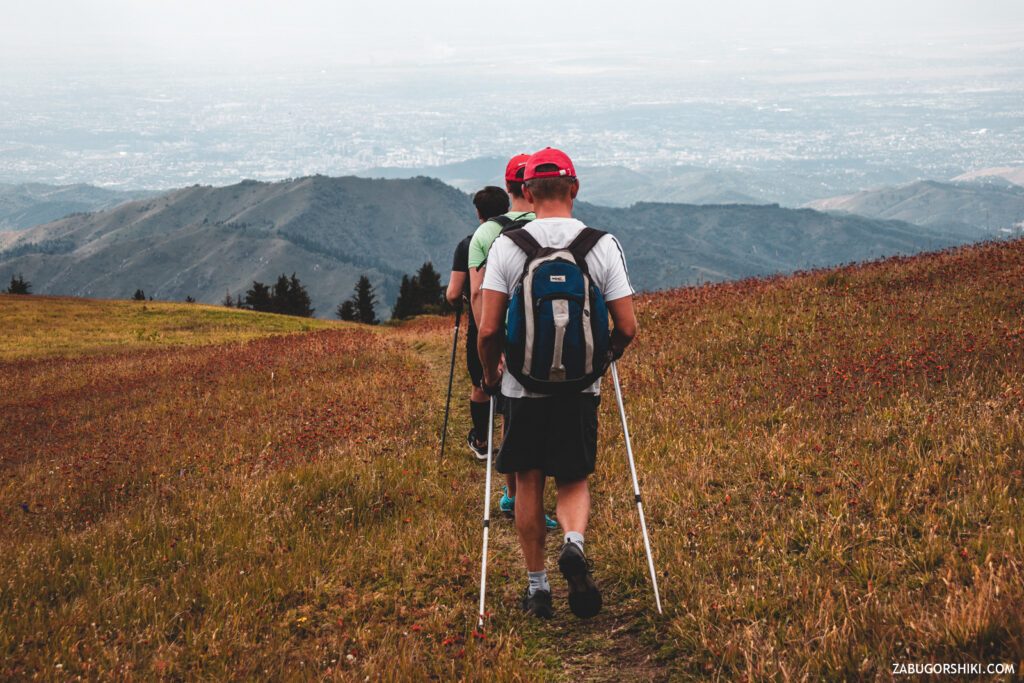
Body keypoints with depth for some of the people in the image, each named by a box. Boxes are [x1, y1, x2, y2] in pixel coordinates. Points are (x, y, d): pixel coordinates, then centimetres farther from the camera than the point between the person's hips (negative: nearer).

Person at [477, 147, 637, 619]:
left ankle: (537, 586, 19)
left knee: (528, 483, 14)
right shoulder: (602, 245, -4)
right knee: (573, 480, 14)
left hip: (524, 387, 0)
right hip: (581, 389, 1)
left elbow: (488, 329, -11)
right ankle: (574, 542, -16)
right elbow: (627, 328, -4)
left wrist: (489, 375, 8)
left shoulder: (506, 245, -7)